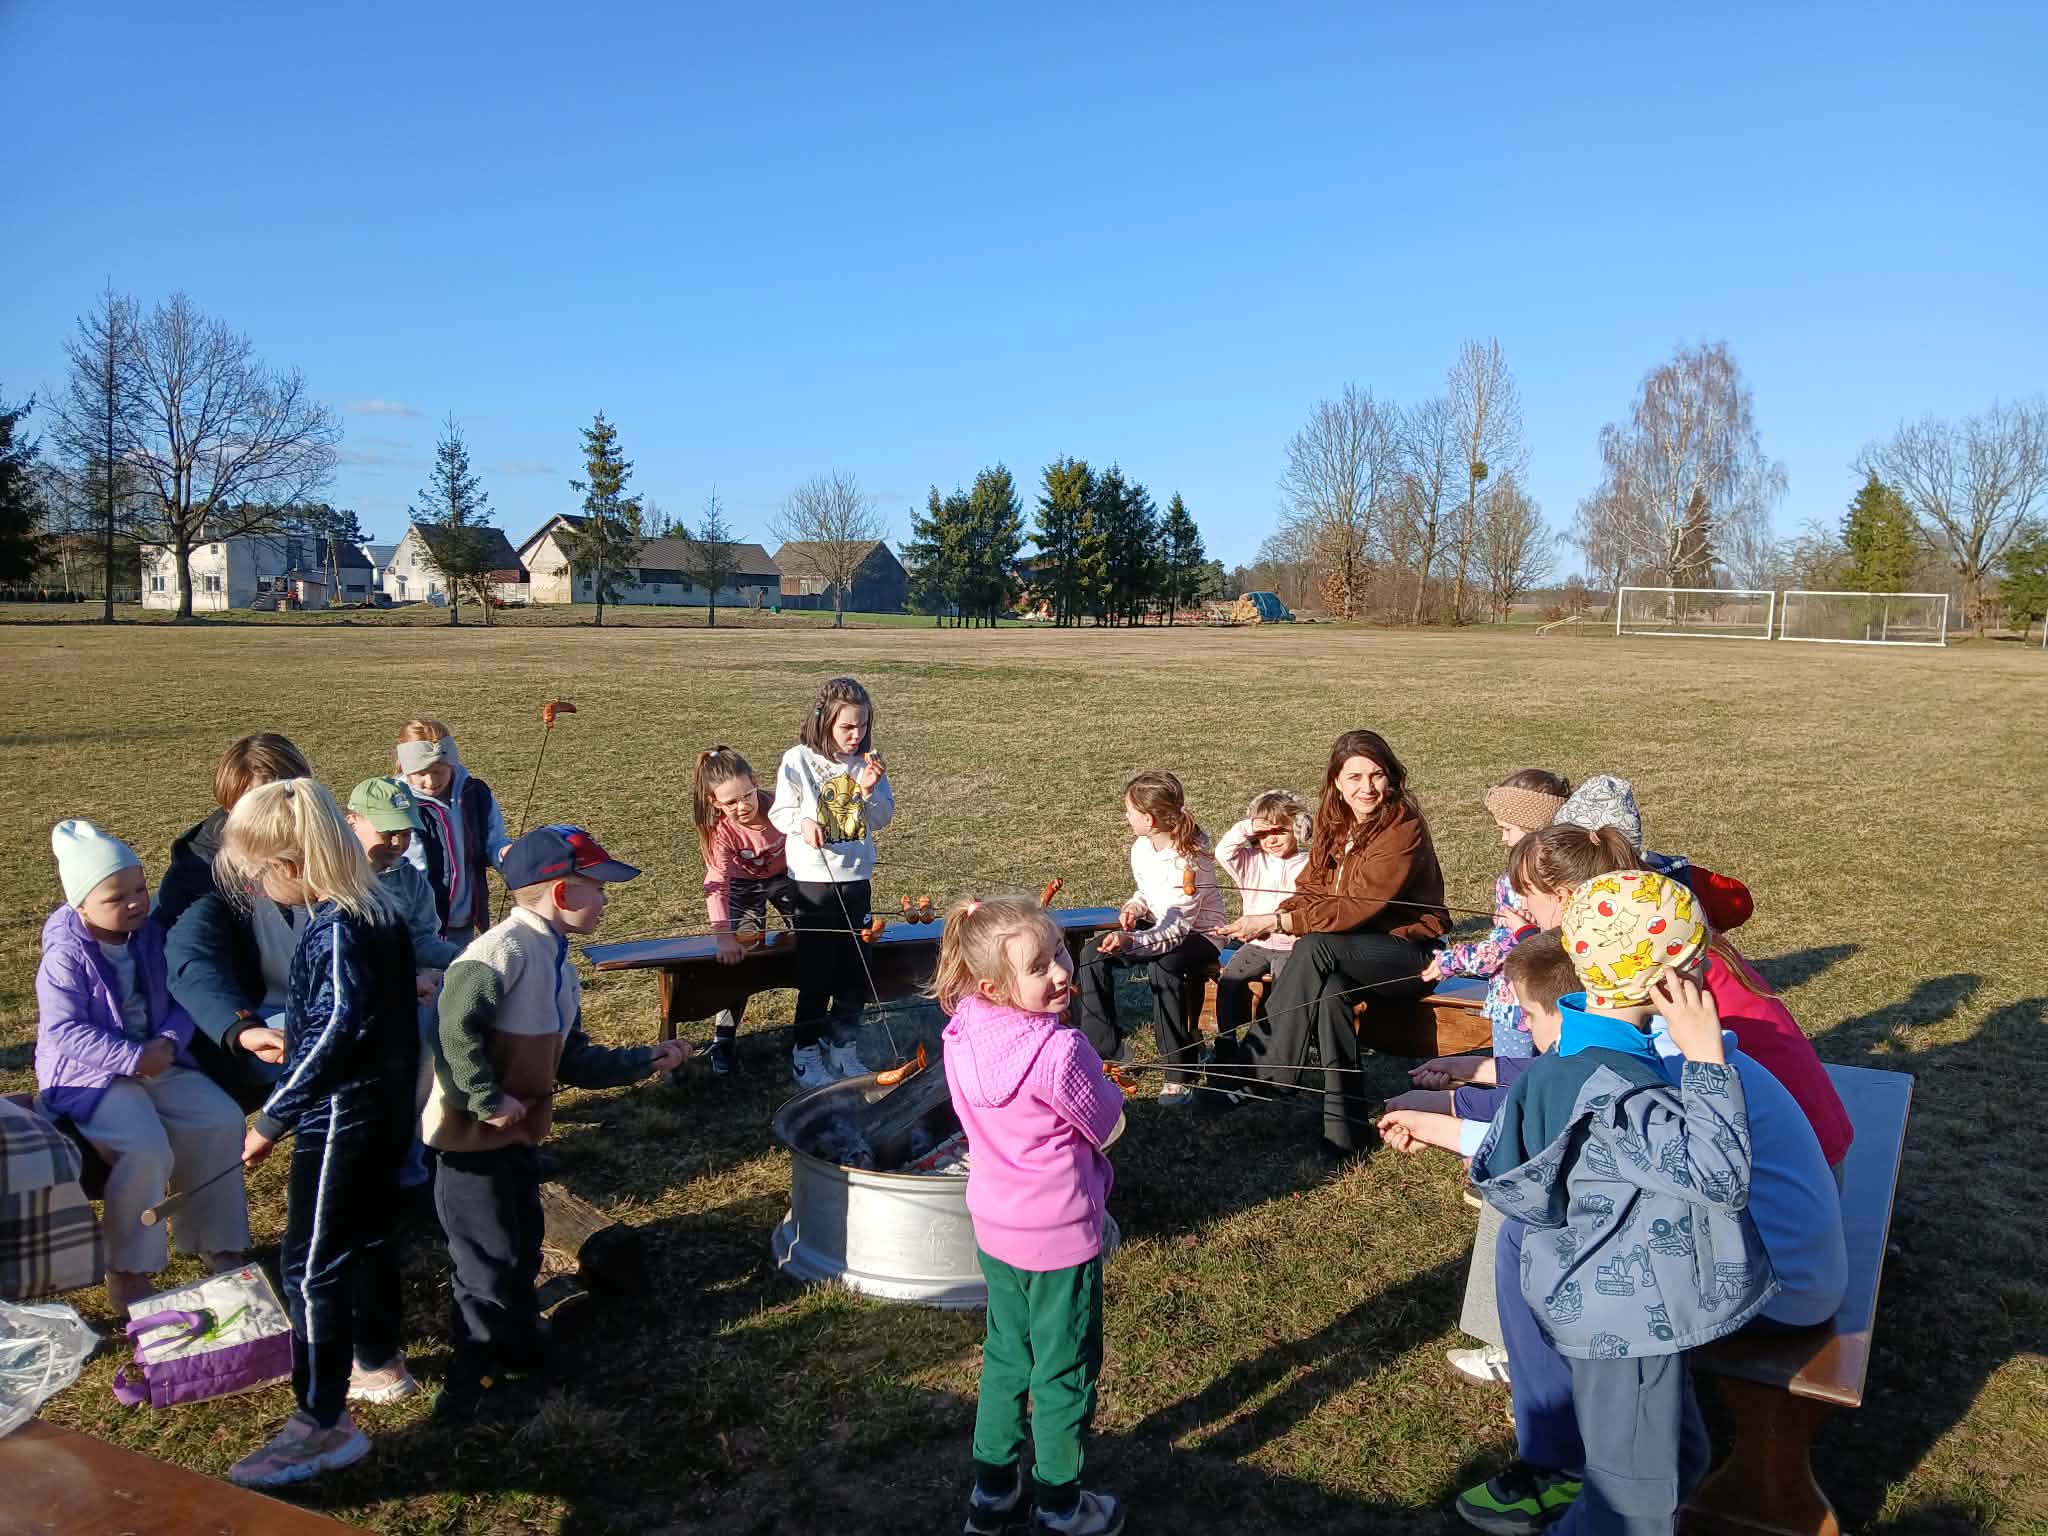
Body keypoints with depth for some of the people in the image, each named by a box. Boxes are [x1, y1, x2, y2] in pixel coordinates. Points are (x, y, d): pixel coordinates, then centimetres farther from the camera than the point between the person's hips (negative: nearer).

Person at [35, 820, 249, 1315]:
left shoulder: (152, 936, 1)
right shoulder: (66, 955, -15)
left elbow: (181, 997, 5)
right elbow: (64, 1029, -21)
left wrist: (168, 1042, -15)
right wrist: (134, 1058, -26)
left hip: (157, 1061, 6)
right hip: (88, 1075, -6)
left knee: (222, 1119, -12)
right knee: (146, 1150, -27)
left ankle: (214, 1240, 5)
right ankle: (126, 1273, -7)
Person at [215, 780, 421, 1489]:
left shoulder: (336, 930, -24)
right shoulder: (378, 910, 4)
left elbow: (334, 1036, -25)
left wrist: (271, 1120, -17)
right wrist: (285, 1033, 19)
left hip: (341, 1117, -10)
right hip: (383, 1107, 10)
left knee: (311, 1265, -1)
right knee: (367, 1237, 23)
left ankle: (324, 1424, 7)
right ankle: (378, 1362, 40)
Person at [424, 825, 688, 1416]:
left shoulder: (560, 964, 9)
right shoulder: (507, 947, -22)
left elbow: (574, 1061, 12)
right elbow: (455, 1024, -33)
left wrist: (647, 1059, 7)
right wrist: (488, 1101, -26)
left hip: (518, 1136, 9)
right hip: (473, 1137, -9)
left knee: (521, 1249, 21)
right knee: (489, 1261, 3)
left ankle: (517, 1351, 40)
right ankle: (471, 1386, 20)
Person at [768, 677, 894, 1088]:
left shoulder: (868, 762, 2)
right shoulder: (798, 760, -8)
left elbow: (884, 818, 4)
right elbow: (780, 812, -4)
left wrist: (871, 790, -14)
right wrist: (802, 823, -24)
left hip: (856, 878, 4)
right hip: (812, 878, -4)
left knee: (855, 969, 10)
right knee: (816, 969, 1)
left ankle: (842, 1046, 27)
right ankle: (806, 1052, 16)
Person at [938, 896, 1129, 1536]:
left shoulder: (962, 1032, -9)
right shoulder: (1059, 1050, -30)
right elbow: (1108, 1128, -15)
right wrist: (1101, 1083, 2)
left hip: (994, 1225, 6)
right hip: (1060, 1233, -6)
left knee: (1006, 1356, 25)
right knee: (1065, 1371, 15)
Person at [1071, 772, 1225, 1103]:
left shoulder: (1191, 858, -25)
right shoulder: (1141, 847, -2)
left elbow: (1178, 927, -28)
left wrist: (1133, 942, -43)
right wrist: (1135, 906, -9)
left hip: (1198, 933, -8)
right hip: (1157, 927, 8)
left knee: (1162, 968, -38)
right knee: (1092, 954, -12)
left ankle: (1180, 1074, -27)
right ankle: (1103, 1053, -3)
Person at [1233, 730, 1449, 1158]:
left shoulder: (1403, 829, -18)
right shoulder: (1335, 826, 6)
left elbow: (1358, 907, -25)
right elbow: (1310, 891, 3)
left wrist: (1276, 922, -27)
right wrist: (1272, 922, -19)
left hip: (1409, 952, -5)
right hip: (1349, 953, 6)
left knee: (1317, 946, -31)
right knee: (1329, 988, -30)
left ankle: (1261, 1069, -23)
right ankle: (1345, 1125, -26)